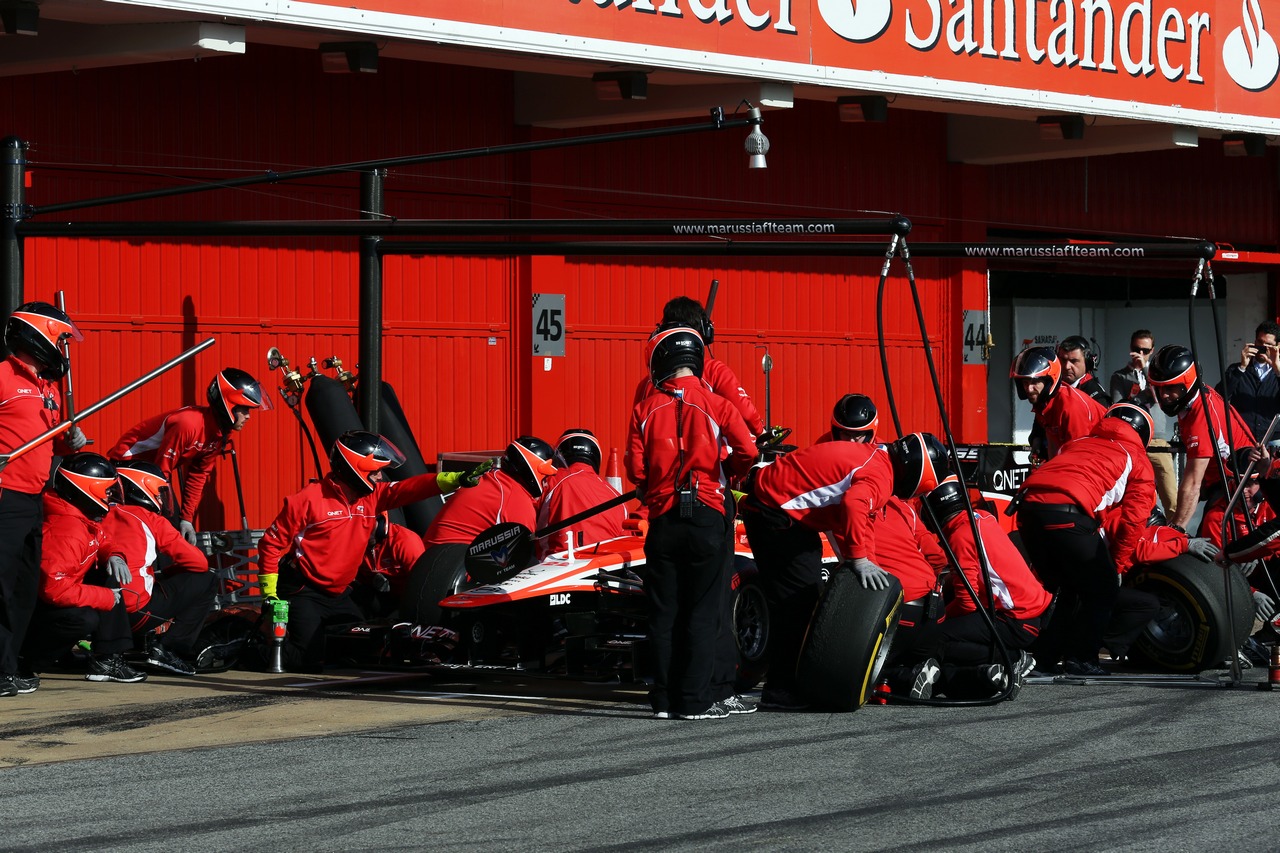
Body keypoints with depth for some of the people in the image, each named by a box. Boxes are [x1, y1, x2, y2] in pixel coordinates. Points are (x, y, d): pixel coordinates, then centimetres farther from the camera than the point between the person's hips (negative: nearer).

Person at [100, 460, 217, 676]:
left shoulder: (104, 518, 13)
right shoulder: (153, 520, -1)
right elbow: (199, 562, 0)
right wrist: (165, 574, 19)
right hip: (135, 613, -7)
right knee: (207, 581, 7)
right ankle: (165, 647, -1)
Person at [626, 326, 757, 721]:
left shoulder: (645, 410, 1)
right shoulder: (716, 405, -3)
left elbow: (636, 470, -3)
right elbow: (747, 452, -11)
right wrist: (723, 473, 9)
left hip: (663, 520, 1)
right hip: (707, 516, -1)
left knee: (663, 611, 8)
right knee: (702, 611, 3)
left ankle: (664, 698, 10)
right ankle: (696, 699, 0)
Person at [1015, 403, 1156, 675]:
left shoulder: (1078, 444, 35)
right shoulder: (1137, 460, 20)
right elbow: (1132, 520, 10)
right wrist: (1117, 565, 21)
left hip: (1028, 508, 6)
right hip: (1069, 515, -6)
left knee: (1067, 588, 26)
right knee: (1101, 591, 11)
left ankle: (1043, 655, 24)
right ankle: (1080, 659, 5)